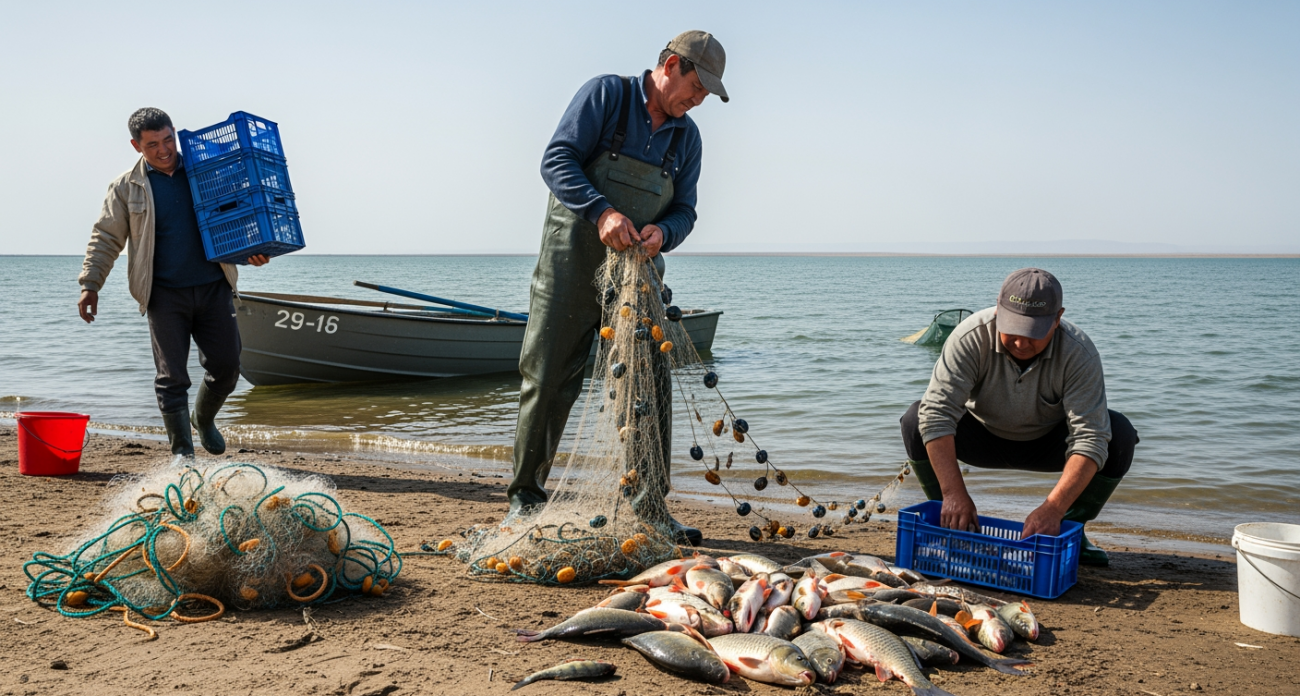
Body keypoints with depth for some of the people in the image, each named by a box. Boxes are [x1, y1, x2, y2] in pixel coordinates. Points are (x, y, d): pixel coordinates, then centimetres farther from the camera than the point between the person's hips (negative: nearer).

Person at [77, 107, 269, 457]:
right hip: (165, 294, -2)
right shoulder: (126, 188, 6)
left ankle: (204, 419, 34)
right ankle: (182, 450, 9)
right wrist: (90, 285, -3)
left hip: (213, 287, 2)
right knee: (171, 376, -2)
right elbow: (105, 239, 6)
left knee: (226, 365, 5)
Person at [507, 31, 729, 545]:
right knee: (548, 380, 0)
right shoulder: (606, 95, -6)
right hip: (572, 265, -4)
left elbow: (684, 210, 9)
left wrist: (662, 232, -15)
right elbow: (556, 160, -15)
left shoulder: (686, 136, 10)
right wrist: (602, 212, -29)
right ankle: (526, 495, 16)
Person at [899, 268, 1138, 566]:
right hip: (985, 437, 0)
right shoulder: (971, 337, -29)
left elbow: (1091, 438, -35)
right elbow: (937, 413, -36)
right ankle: (955, 523, -10)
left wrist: (1052, 509, -47)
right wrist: (954, 494, -45)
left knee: (1119, 435, -26)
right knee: (916, 420, -27)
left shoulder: (1079, 352, -29)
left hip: (1048, 442, 0)